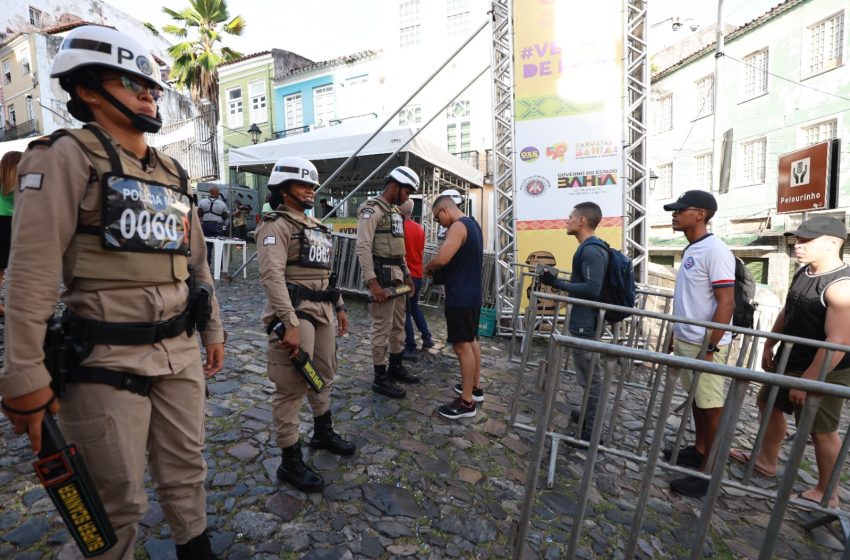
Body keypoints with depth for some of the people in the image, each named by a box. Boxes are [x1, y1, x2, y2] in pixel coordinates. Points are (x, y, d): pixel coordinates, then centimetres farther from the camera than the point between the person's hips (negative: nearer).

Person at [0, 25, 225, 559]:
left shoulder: (173, 173, 14)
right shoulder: (68, 155, -6)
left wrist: (213, 329, 17)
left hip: (180, 351, 6)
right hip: (107, 361, -6)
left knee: (187, 473, 20)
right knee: (120, 501, 9)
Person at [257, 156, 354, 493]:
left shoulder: (316, 226, 17)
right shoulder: (276, 225, -10)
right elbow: (272, 276, -21)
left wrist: (339, 306, 19)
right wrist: (290, 324, -27)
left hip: (323, 310, 9)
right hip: (295, 311, -9)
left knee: (323, 375, 21)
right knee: (292, 387, 0)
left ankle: (323, 433, 42)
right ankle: (290, 462, 15)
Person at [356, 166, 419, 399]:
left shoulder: (395, 211, 18)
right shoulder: (372, 210, -11)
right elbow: (363, 248, -20)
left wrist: (407, 275, 19)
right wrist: (372, 282, -25)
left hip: (397, 276, 10)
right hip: (382, 276, -9)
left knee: (398, 324, 16)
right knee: (382, 327, -3)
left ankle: (396, 367, 31)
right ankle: (380, 378, 9)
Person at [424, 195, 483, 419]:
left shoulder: (458, 226, -17)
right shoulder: (472, 223, 14)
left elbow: (442, 258, -30)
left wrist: (428, 267, -9)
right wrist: (439, 269, 11)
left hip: (460, 296, -10)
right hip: (472, 293, 10)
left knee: (462, 346, -4)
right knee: (471, 340, 18)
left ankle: (467, 402, 5)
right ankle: (475, 387, 32)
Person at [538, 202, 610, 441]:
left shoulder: (591, 250, -21)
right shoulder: (591, 248, 12)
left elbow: (592, 289, -28)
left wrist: (557, 283, -24)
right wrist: (559, 281, 11)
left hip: (586, 323, -11)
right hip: (586, 320, 11)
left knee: (590, 376, 1)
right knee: (590, 374, 21)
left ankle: (592, 431, 14)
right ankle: (590, 416, 37)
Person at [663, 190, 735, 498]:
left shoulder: (715, 251, -17)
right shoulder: (690, 250, 10)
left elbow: (726, 304, -20)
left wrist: (711, 348, -21)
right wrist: (676, 335, 19)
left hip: (705, 343, -9)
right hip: (685, 339, 9)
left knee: (711, 406, 3)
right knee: (696, 399, 20)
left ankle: (709, 472, 15)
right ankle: (698, 450, 36)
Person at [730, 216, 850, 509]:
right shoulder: (803, 272, 3)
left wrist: (807, 380, -24)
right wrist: (769, 345, 17)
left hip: (824, 372, -9)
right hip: (790, 360, 9)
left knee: (821, 430, 6)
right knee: (769, 404, 21)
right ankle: (766, 460, 40)